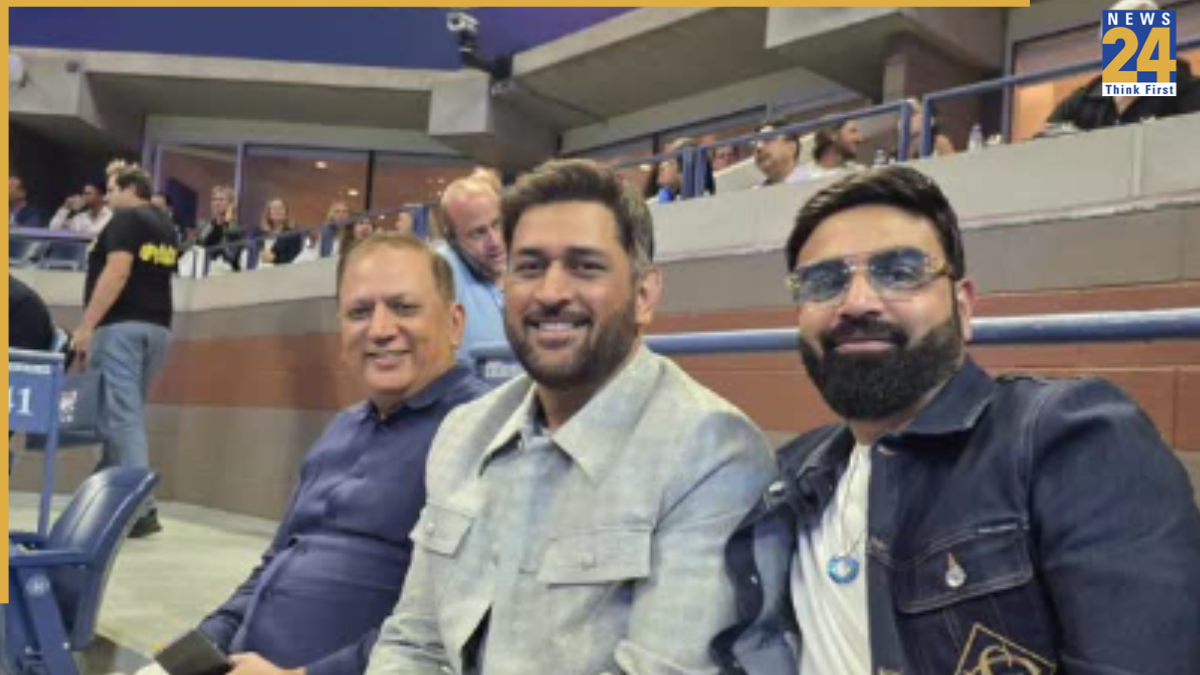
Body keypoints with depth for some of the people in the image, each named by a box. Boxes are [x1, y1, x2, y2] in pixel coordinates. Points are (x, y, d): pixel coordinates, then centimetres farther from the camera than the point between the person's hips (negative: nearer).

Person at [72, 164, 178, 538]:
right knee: (128, 413, 14)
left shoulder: (125, 220, -6)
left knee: (121, 415, -9)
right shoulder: (166, 227, 19)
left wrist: (86, 325, -19)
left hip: (121, 325, -8)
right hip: (156, 326, 9)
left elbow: (117, 272, -18)